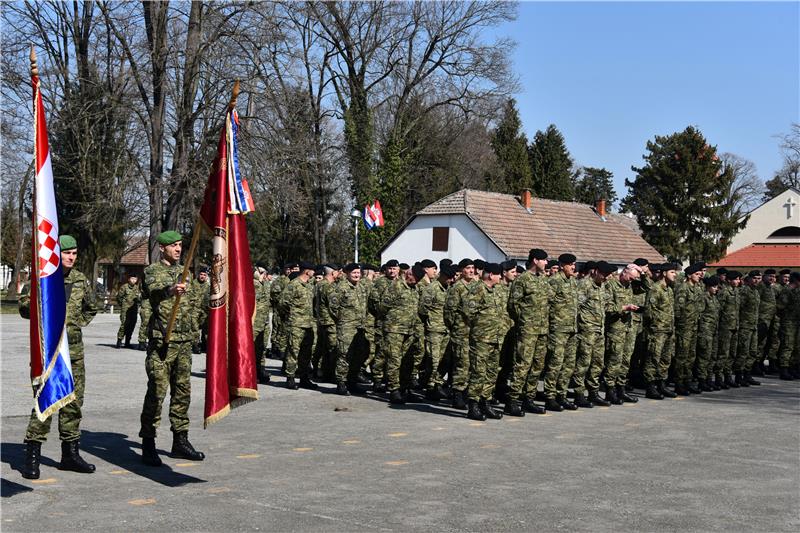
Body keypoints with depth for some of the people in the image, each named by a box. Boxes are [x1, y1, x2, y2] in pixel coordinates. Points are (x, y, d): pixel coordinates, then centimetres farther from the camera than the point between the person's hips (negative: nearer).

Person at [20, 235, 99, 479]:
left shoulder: (81, 280, 11)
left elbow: (91, 308, 26)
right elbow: (24, 306, -3)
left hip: (74, 349, 5)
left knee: (73, 402, 8)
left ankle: (70, 454, 17)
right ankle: (32, 455, -2)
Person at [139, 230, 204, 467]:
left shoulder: (183, 271, 17)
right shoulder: (153, 271, -4)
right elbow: (153, 289, -26)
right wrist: (171, 290, -47)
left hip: (184, 340, 6)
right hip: (162, 339, -6)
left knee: (182, 390, 9)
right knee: (157, 390, -9)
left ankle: (180, 440, 18)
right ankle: (148, 444, -4)